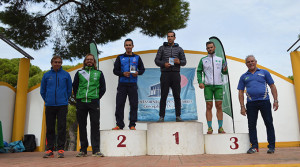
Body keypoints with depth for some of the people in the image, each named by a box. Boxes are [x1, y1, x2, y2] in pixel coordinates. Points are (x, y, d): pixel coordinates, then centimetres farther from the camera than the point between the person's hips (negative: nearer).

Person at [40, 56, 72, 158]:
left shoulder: (66, 75, 5)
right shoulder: (46, 75, 8)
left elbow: (69, 90, 11)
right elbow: (42, 91, 15)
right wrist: (47, 100, 13)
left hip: (62, 105, -2)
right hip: (49, 105, 2)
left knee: (61, 128, -2)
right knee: (49, 128, 6)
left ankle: (61, 149, 4)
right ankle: (49, 150, 13)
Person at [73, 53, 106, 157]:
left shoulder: (99, 73, 12)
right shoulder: (79, 73, 14)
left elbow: (103, 88, 13)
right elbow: (74, 86, 16)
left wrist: (97, 98, 6)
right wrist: (78, 98, 8)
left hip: (94, 102, -1)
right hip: (81, 102, 2)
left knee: (95, 125, -6)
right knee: (82, 126, 5)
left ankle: (96, 150, -2)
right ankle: (83, 150, 14)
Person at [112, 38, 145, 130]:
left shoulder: (137, 57, 12)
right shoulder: (120, 57, 11)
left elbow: (142, 69, 14)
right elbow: (115, 70, 8)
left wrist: (137, 73, -8)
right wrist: (123, 73, -11)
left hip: (133, 84, 0)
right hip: (122, 84, 0)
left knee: (134, 105, 0)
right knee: (119, 104, -1)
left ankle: (132, 125, 10)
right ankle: (119, 124, 9)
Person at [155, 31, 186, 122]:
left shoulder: (179, 49, 14)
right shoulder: (162, 48, 11)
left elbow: (184, 62, 11)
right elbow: (156, 60, 6)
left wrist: (179, 61, -11)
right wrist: (164, 64, -13)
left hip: (176, 74, 1)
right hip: (165, 74, -1)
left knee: (177, 96, 1)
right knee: (163, 96, -1)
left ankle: (178, 116, 8)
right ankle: (161, 116, 4)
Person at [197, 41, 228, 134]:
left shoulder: (220, 59, 13)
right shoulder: (203, 60, 11)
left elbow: (224, 72, 12)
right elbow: (199, 71, 6)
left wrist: (225, 70, -11)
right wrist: (200, 82, -7)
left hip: (218, 85, 1)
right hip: (208, 85, -1)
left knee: (219, 106, 1)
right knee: (209, 106, -2)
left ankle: (220, 127, 7)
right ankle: (209, 128, 3)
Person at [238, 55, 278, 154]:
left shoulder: (264, 72, 12)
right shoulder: (244, 77, 15)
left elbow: (272, 87, 10)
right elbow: (240, 92, 11)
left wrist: (275, 100, 0)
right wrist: (242, 106, 2)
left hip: (264, 101, -1)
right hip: (251, 103, 1)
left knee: (269, 124, 0)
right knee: (251, 125, 2)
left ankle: (271, 146, 9)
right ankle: (254, 146, 11)